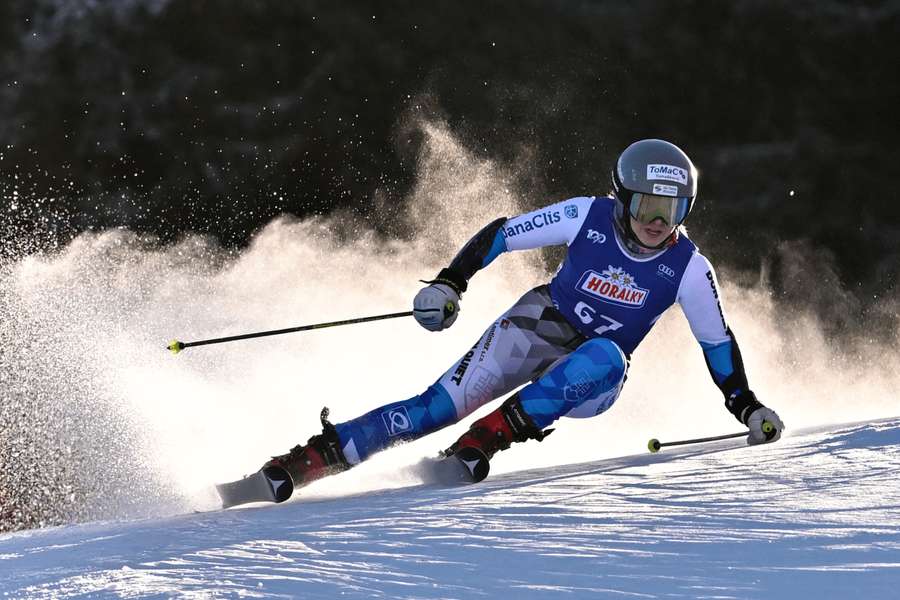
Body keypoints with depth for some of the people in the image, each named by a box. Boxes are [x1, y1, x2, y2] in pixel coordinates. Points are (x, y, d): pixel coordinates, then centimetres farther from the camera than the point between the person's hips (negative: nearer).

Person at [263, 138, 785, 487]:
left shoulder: (688, 269, -13)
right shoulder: (588, 217, -14)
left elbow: (718, 341, 1)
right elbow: (502, 233, -4)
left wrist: (747, 407, -1)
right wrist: (451, 283, -11)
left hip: (590, 381, 0)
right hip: (536, 332, 0)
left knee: (606, 357, -37)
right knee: (443, 404, -19)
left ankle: (488, 437, -37)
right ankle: (310, 460, -20)